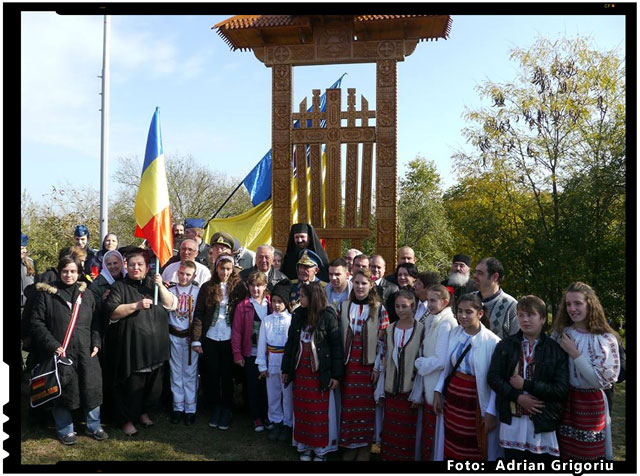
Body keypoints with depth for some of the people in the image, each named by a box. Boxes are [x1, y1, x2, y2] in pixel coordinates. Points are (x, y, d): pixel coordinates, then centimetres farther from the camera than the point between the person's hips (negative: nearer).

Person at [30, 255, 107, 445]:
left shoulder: (87, 295, 11)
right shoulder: (46, 294, -1)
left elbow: (95, 322, 15)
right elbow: (37, 323, -3)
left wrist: (96, 343, 2)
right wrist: (52, 345, -11)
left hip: (85, 352, 3)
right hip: (60, 352, -3)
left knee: (91, 388, 6)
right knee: (63, 391, 3)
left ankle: (94, 426, 24)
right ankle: (65, 429, 24)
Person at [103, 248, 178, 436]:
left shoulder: (153, 284, 12)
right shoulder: (120, 287, 0)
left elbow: (171, 305, 4)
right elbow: (111, 312, -12)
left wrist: (160, 286, -10)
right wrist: (136, 305, -20)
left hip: (154, 346, 4)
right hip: (131, 347, -4)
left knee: (153, 382, 14)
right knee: (131, 385, 2)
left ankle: (144, 412, 33)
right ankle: (128, 419, 19)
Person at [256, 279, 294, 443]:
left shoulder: (291, 320, -7)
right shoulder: (267, 320, 3)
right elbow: (262, 343, 4)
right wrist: (262, 365, 2)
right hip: (271, 361, 3)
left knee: (288, 395, 6)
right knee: (272, 394, 13)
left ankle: (288, 425, 21)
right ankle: (276, 423, 28)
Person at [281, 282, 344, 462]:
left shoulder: (328, 316, -11)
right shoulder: (297, 314, 3)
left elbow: (336, 346, -9)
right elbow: (290, 342, 9)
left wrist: (336, 374, -10)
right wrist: (286, 369, 11)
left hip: (320, 372, -4)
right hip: (300, 370, 4)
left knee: (320, 412, 5)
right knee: (301, 410, 11)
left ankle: (321, 449, 19)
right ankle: (304, 446, 24)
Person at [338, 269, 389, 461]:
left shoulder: (379, 308, -2)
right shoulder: (344, 306, 4)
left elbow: (383, 341, -2)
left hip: (369, 364, -2)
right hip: (348, 363, 2)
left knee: (367, 405, 5)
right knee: (349, 405, 6)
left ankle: (365, 445, 18)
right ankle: (350, 444, 20)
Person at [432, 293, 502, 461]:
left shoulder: (492, 341, -16)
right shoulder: (454, 334, 1)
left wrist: (491, 412, -12)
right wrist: (438, 391, 4)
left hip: (475, 402, -4)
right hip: (452, 397, 5)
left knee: (475, 450, 9)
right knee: (452, 446, 14)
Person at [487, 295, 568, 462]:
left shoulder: (555, 350, -1)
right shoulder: (505, 345, 3)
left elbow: (562, 390, -7)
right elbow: (493, 377, -2)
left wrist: (525, 385, -12)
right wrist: (518, 397, -14)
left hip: (543, 425, -1)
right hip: (512, 422, 1)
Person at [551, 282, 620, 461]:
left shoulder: (606, 339, -9)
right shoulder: (560, 333, 1)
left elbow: (601, 380, -15)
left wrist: (574, 353, -16)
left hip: (590, 405, -2)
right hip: (562, 402, 3)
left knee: (589, 455, 10)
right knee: (563, 453, 12)